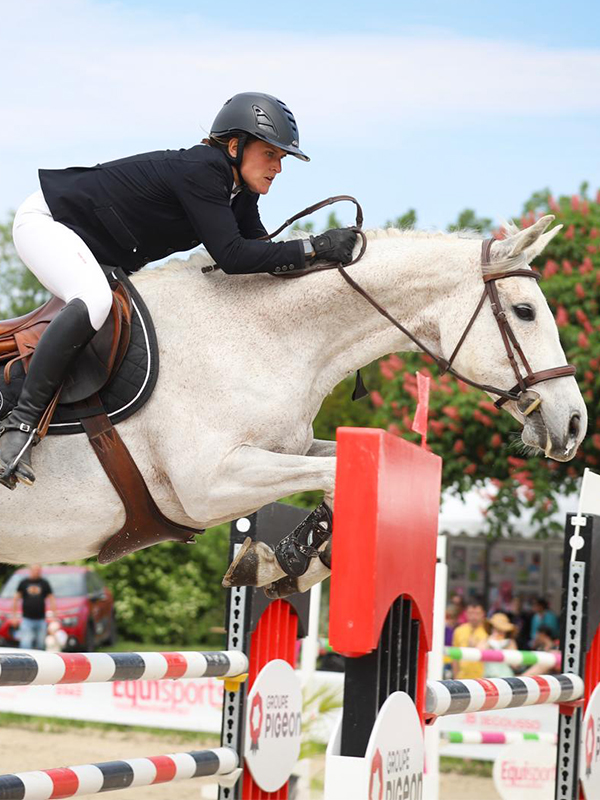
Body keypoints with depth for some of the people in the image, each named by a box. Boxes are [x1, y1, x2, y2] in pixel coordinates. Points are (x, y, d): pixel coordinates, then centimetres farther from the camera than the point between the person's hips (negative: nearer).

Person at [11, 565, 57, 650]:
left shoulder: (44, 583, 7)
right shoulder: (24, 583, 5)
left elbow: (52, 600, 8)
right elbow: (15, 599, 9)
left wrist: (54, 616, 1)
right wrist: (14, 616, 4)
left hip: (41, 620, 2)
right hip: (27, 619, -2)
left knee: (40, 645, 6)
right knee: (25, 645, -12)